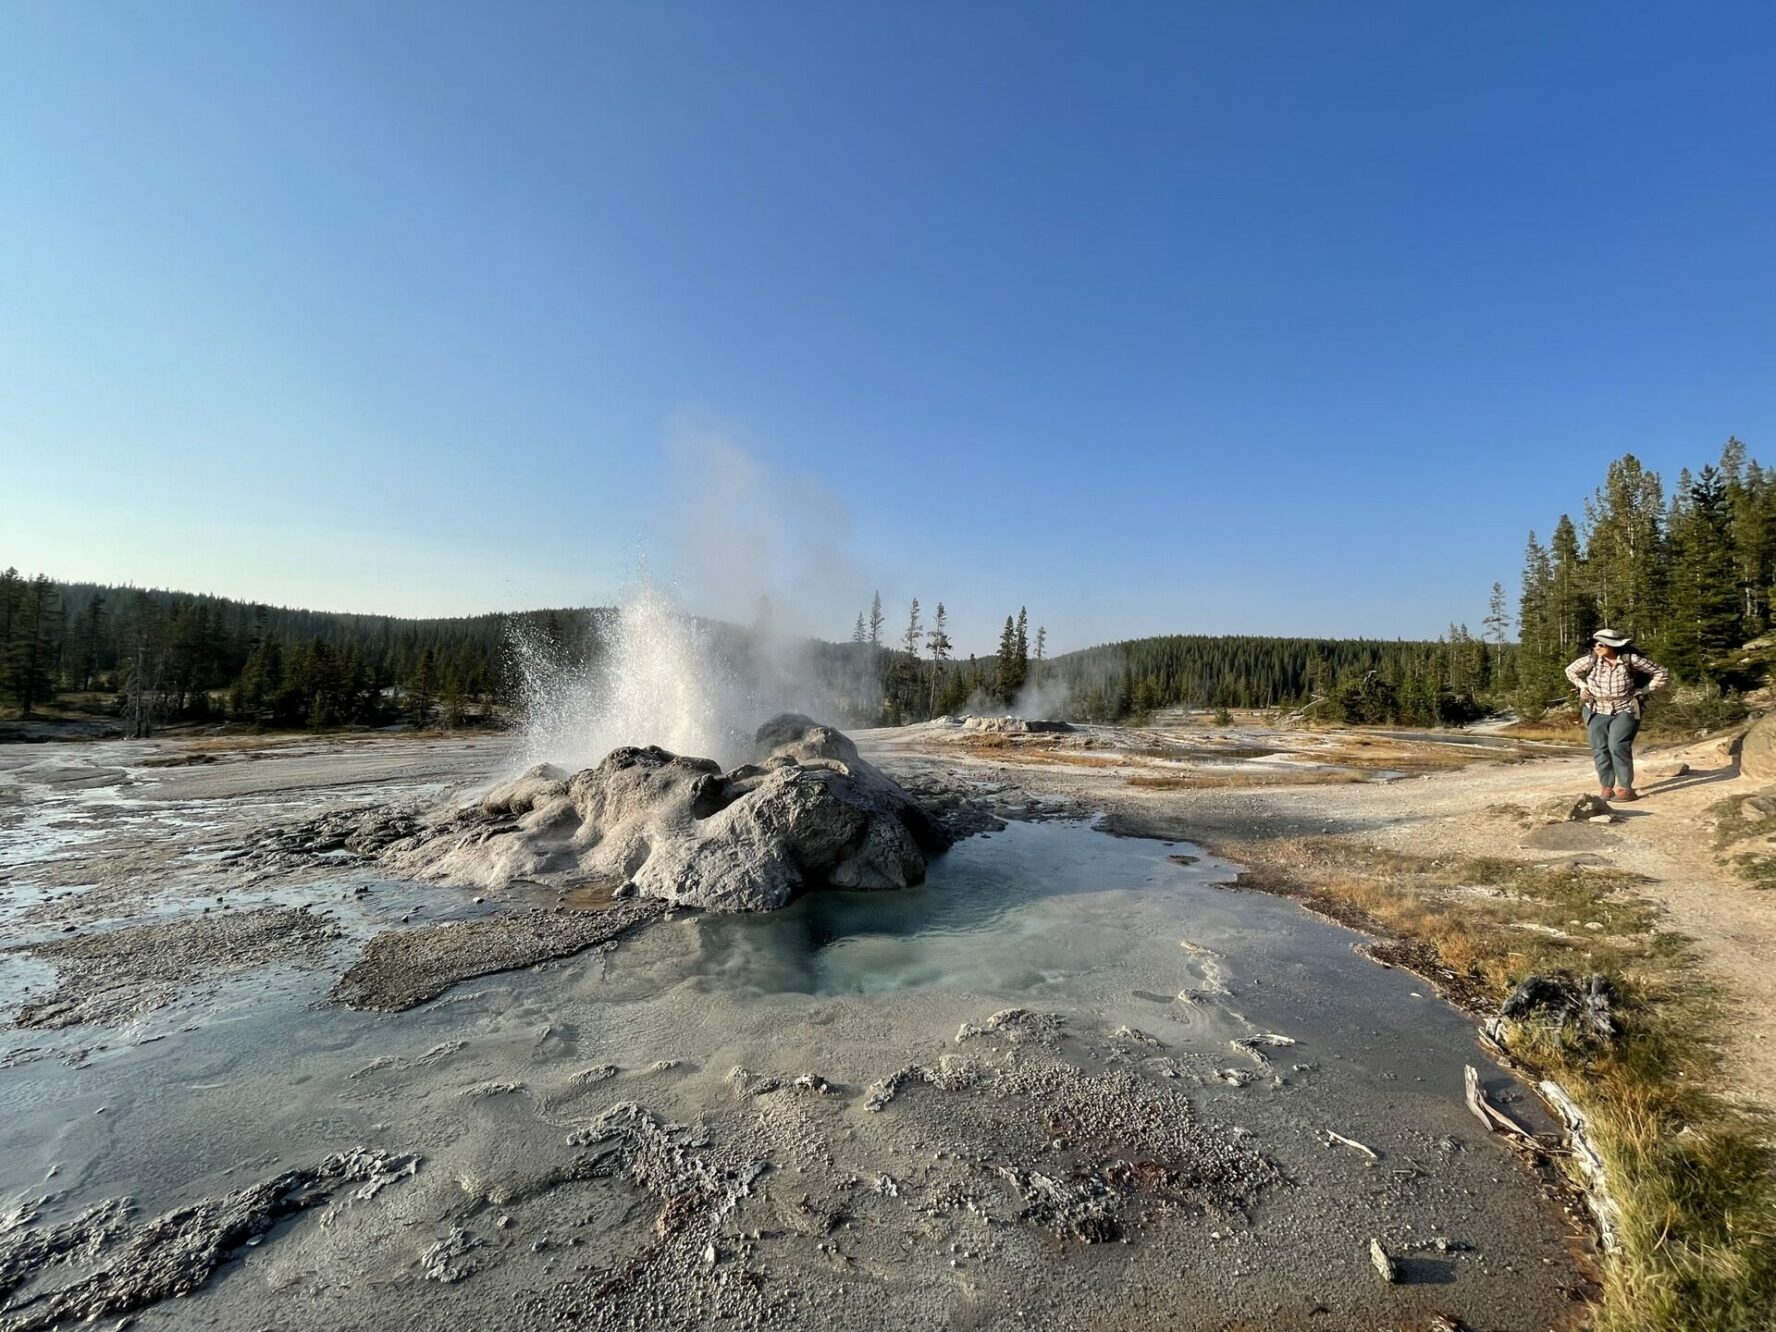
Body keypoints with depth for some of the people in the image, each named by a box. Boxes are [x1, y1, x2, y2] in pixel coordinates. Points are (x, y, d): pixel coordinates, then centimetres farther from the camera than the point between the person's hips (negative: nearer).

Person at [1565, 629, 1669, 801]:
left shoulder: (1631, 659, -11)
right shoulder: (1591, 660, -6)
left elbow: (1663, 674, -1)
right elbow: (1570, 671, 14)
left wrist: (1642, 691, -4)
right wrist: (1582, 686, 3)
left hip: (1624, 711, -3)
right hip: (1597, 712, 3)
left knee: (1618, 747, -16)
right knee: (1600, 749, 0)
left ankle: (1626, 788, -9)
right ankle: (1607, 787, 9)